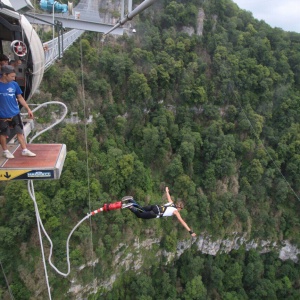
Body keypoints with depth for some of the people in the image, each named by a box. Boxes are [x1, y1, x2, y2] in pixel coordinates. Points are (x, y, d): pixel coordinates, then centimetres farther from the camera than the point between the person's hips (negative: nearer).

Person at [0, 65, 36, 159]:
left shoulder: (14, 84, -1)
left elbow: (20, 97, 10)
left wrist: (28, 109, 9)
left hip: (15, 114, 4)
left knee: (20, 132, 9)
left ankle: (25, 150, 21)